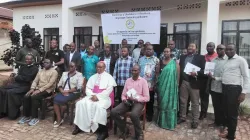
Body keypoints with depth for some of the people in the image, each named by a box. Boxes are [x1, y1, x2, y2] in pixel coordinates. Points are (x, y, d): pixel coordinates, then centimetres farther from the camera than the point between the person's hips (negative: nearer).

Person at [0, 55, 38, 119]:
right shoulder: (23, 66, 19)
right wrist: (14, 76, -12)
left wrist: (17, 77, -5)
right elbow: (18, 75, 11)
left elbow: (28, 78, -13)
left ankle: (13, 113, -13)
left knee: (10, 92, -26)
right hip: (17, 84, 8)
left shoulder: (34, 68, -4)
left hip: (25, 86, -7)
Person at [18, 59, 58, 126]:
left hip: (47, 90, -6)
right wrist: (32, 89, -7)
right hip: (38, 89, 7)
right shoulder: (40, 71, 19)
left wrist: (39, 90, -21)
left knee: (34, 97, -30)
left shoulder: (54, 72, -4)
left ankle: (35, 118, -19)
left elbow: (50, 84, -15)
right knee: (26, 97, -18)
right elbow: (35, 81, 13)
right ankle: (26, 116, -5)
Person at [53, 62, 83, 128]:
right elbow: (59, 84, 13)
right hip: (63, 92, 5)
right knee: (55, 99, -25)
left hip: (73, 93, -5)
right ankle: (59, 119, -18)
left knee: (61, 100, -29)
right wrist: (62, 91, -7)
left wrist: (67, 91, -14)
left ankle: (60, 118, -5)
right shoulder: (64, 73, 19)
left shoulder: (79, 75, 1)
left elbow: (78, 88, -9)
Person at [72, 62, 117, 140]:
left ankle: (103, 130, -26)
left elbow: (108, 90, -9)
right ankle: (80, 125, -10)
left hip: (104, 98, -5)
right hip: (92, 97, 6)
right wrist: (92, 95, -9)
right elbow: (88, 88, 12)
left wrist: (98, 96, -17)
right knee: (81, 103, -18)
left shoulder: (109, 77, 3)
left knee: (99, 106, -36)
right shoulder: (93, 77, 20)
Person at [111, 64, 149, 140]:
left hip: (138, 102, -4)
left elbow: (146, 98, -4)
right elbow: (123, 95, 15)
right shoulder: (128, 80, 14)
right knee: (113, 112, -21)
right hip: (128, 101, 5)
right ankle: (125, 130, 2)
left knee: (134, 114, -38)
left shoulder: (143, 81, 0)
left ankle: (139, 133, -7)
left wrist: (136, 99, -17)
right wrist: (124, 100, -8)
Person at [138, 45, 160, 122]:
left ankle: (149, 115, 21)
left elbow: (158, 71, -2)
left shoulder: (156, 60, 3)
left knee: (150, 100, 7)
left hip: (151, 84, -2)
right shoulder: (141, 59, 11)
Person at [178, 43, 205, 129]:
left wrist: (196, 73, -24)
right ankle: (182, 117, 27)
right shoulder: (183, 57, 14)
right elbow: (180, 69, 11)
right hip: (183, 82, 4)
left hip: (194, 83, -4)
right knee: (182, 101, 12)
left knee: (195, 103, 5)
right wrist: (179, 80, 1)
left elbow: (204, 70, -6)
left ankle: (195, 121, 15)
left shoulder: (200, 57, 1)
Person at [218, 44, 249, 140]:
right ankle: (230, 132, 30)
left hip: (234, 89, -7)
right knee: (226, 112, 14)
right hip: (225, 88, 7)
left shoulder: (240, 60, -5)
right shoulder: (226, 61, 16)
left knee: (233, 114, 2)